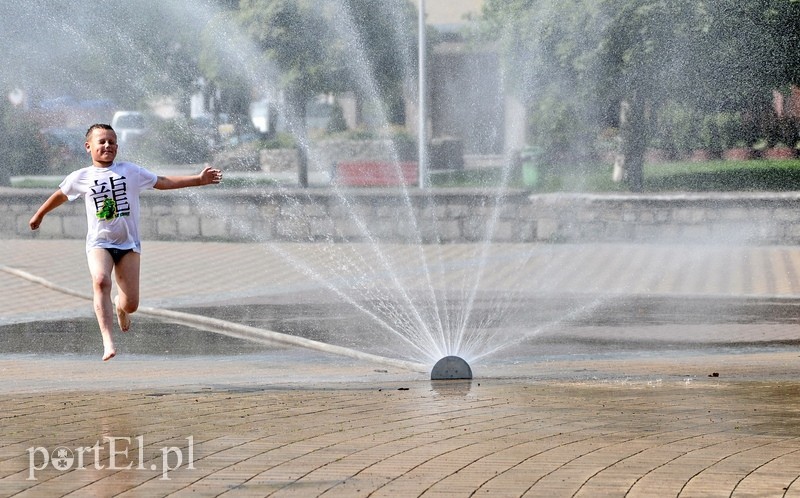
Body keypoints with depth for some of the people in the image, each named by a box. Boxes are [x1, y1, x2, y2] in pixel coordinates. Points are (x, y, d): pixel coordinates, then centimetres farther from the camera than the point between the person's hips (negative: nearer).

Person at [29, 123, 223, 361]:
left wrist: (199, 179, 3)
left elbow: (163, 182, 8)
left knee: (131, 304, -1)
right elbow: (60, 195, 21)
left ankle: (120, 307, 42)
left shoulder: (130, 171, 4)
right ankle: (108, 342, -39)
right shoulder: (81, 177, 3)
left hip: (128, 243, 2)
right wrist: (38, 215, 35)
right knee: (101, 280, -33)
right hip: (99, 243, -1)